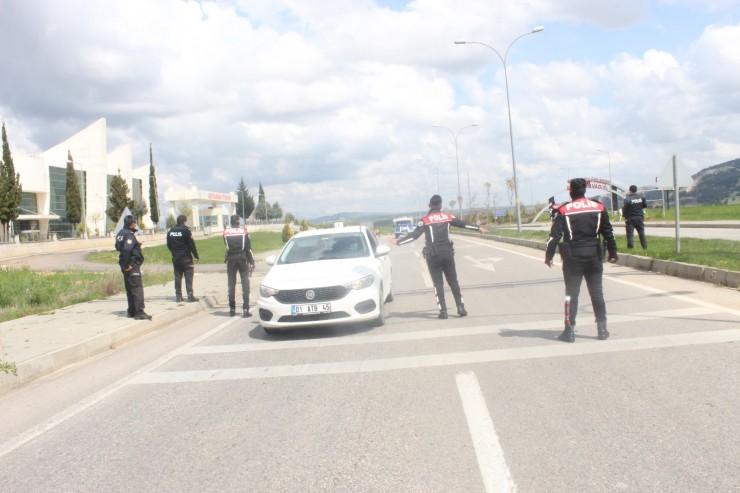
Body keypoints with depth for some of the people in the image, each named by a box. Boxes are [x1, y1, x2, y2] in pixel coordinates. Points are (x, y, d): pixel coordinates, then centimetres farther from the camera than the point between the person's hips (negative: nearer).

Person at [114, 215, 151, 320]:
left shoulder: (120, 233, 13)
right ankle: (139, 312, -10)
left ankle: (132, 311, 21)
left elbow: (118, 247, 19)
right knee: (137, 288, -8)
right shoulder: (129, 235, -17)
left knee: (129, 289, 15)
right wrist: (127, 265, -21)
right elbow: (126, 250, -27)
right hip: (132, 266, -10)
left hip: (126, 266, 10)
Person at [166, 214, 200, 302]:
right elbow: (191, 244, -12)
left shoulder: (170, 231, 7)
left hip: (175, 258, 5)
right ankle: (190, 296, -5)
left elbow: (169, 245, 11)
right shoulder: (186, 230, -11)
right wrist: (196, 255, -3)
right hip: (186, 258, -5)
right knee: (188, 277, -2)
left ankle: (178, 296, 11)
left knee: (177, 277, 9)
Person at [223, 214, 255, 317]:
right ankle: (246, 309, -5)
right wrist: (252, 262, 0)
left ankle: (232, 309, 15)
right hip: (242, 259, -2)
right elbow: (248, 248, -4)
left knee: (231, 284, 11)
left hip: (231, 259, 2)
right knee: (245, 284, 1)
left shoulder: (226, 232, 1)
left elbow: (226, 245, 11)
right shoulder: (244, 232, -3)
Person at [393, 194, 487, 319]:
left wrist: (398, 241, -7)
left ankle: (443, 311, 0)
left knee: (438, 284, 3)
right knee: (453, 282, 10)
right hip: (447, 253, 2)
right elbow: (463, 224, 17)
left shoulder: (425, 220, -4)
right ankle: (461, 308, 6)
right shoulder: (448, 217, 5)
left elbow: (414, 235, -11)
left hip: (433, 256, -2)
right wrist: (478, 228, 31)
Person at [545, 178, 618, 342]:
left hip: (572, 257, -2)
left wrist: (549, 256, 0)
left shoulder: (564, 210, -5)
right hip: (593, 256, 2)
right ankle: (602, 329, 12)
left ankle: (569, 330, 3)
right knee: (596, 292, 10)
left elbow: (555, 235, -8)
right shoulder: (599, 207, 4)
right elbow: (608, 232, 7)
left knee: (571, 293, 3)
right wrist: (612, 253, 15)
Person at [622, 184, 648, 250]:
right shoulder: (641, 196, -2)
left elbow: (625, 209, -13)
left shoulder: (627, 199, -17)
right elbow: (645, 205, 10)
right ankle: (645, 247, 14)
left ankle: (630, 247, -2)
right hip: (639, 217, 4)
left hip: (630, 219, -4)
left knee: (630, 234, 1)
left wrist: (624, 215, 6)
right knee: (642, 233, 13)